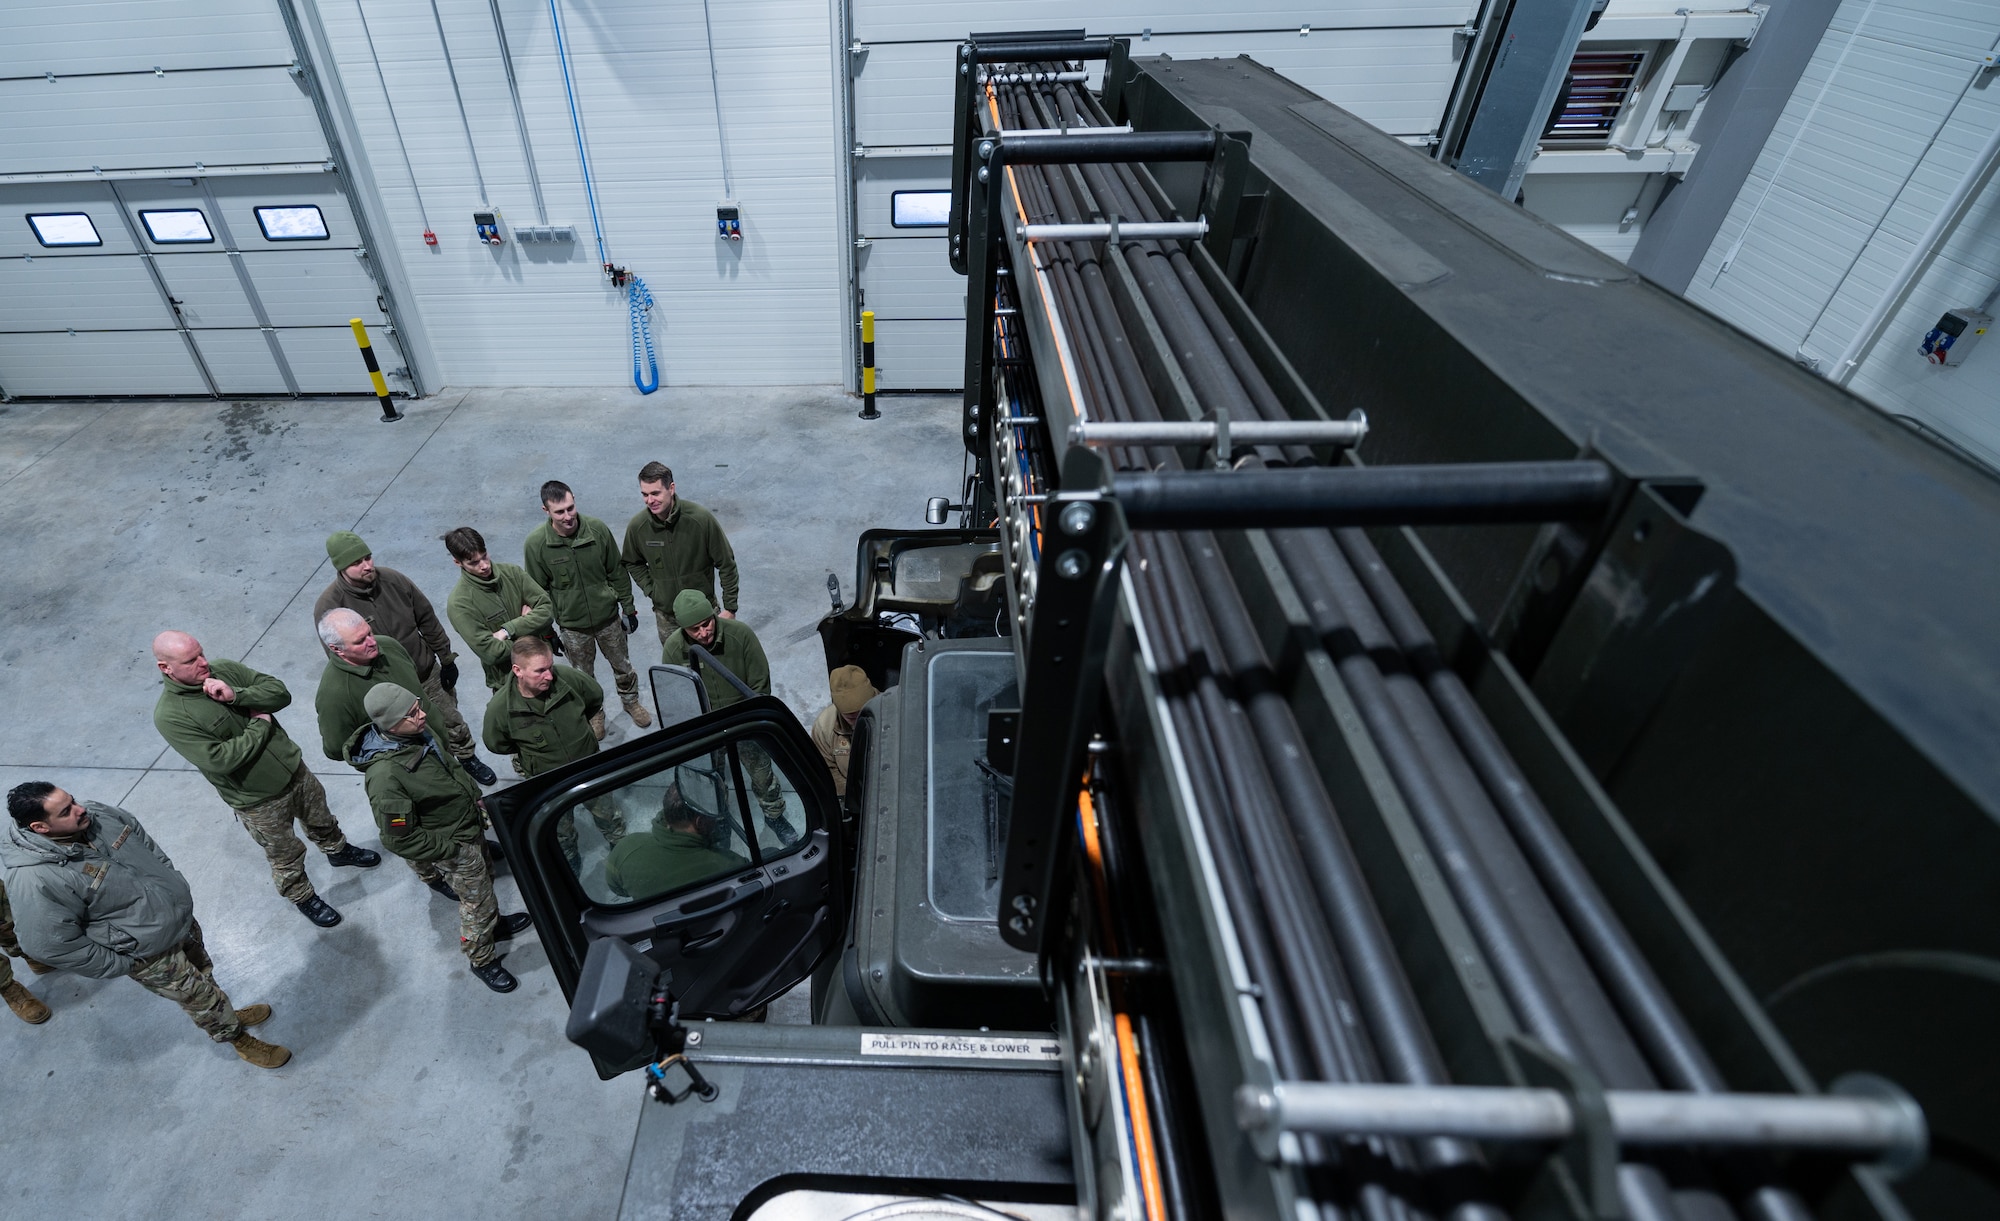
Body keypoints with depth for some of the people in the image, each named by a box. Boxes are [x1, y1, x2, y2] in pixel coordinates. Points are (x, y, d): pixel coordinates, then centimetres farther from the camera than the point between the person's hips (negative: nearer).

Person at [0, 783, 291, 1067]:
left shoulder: (98, 815, -12)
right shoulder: (36, 880, -30)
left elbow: (150, 849, 6)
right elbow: (49, 944, -22)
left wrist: (177, 889, 10)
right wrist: (119, 964, -14)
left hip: (181, 916, 6)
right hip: (149, 953, -6)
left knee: (202, 971, 28)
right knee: (199, 994, 12)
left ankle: (222, 1013, 54)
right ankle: (238, 1037, 37)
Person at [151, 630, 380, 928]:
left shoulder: (224, 669, -8)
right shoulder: (170, 716, -24)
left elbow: (280, 693, -9)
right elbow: (220, 759, -29)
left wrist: (236, 695, -25)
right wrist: (260, 724, -19)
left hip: (295, 769, 5)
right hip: (260, 802, -5)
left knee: (321, 820, 30)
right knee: (286, 858, 16)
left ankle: (339, 850, 58)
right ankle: (302, 897, 42)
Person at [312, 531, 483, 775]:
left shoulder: (393, 580, -12)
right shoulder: (329, 607, -20)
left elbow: (428, 620, -1)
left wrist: (446, 660, 3)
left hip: (429, 675, 3)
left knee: (453, 724, 20)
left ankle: (468, 759, 47)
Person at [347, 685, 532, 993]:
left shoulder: (416, 733, -14)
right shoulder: (385, 776, -37)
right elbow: (400, 840, -26)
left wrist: (476, 796, 7)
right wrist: (449, 849, -18)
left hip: (469, 825, 7)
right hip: (452, 846, -7)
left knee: (485, 879, 30)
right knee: (477, 901, 13)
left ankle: (495, 923, 57)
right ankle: (482, 960, 38)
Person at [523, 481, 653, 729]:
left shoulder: (598, 529, -17)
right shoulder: (535, 544, -18)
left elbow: (617, 573, -4)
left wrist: (628, 608, 2)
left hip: (608, 617, 1)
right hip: (572, 625, -1)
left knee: (622, 665, 20)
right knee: (584, 676, 19)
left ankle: (631, 702, 47)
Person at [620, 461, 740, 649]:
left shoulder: (701, 519, -20)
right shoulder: (637, 527, -11)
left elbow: (726, 564, -11)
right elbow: (633, 563, 11)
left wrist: (730, 608, -9)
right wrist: (650, 590, -1)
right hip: (665, 616, 2)